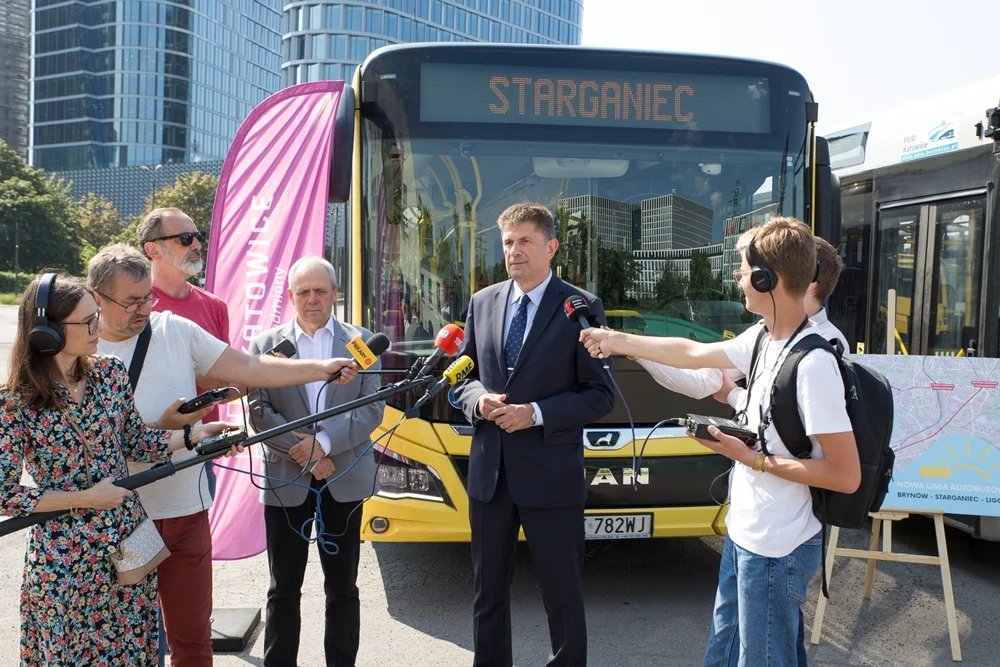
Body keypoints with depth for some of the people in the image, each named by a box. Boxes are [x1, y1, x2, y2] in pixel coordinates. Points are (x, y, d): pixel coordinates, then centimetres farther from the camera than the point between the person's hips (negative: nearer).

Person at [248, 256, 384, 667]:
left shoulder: (361, 341, 3)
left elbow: (373, 408, -5)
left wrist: (324, 441, -16)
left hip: (344, 479, 0)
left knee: (342, 587, 10)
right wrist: (303, 452, -14)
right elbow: (258, 412, -4)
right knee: (283, 589, 10)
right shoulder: (265, 345, 3)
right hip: (285, 480, 0)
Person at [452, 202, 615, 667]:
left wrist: (536, 414, -18)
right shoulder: (482, 303, 8)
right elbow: (463, 376, 15)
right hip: (489, 471, 5)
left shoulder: (581, 307, -6)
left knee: (563, 596, 8)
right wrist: (479, 400, -8)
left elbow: (600, 395, -7)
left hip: (550, 475, -4)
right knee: (488, 592, 17)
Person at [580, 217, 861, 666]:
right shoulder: (764, 341, 1)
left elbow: (846, 476, -25)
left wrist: (756, 460, -20)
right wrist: (617, 341, 21)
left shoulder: (813, 363, -25)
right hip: (743, 534, 9)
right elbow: (692, 353, 15)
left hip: (775, 550, -9)